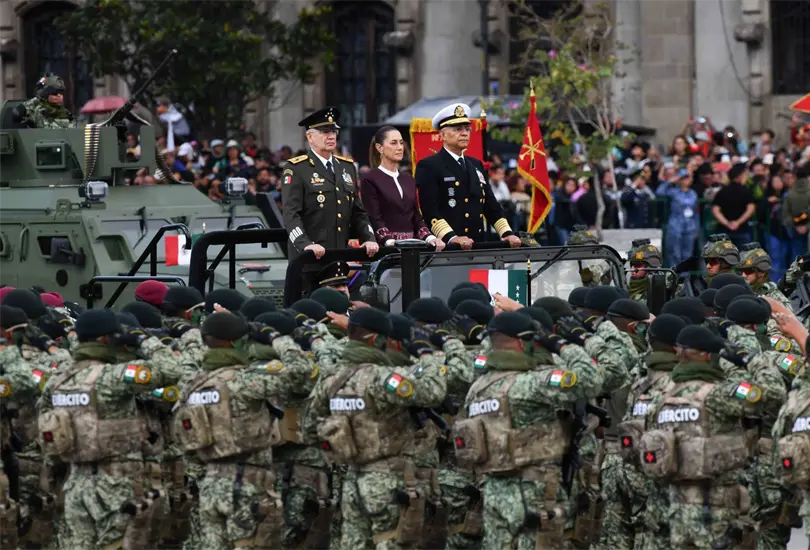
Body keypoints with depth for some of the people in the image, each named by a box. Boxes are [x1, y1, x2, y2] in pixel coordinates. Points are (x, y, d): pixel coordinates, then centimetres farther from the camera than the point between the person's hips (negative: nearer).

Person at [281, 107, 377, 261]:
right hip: (308, 259, -5)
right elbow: (291, 214, -12)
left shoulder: (347, 167, 18)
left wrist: (369, 239, 0)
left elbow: (358, 212, 18)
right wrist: (305, 244, -28)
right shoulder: (296, 169, -2)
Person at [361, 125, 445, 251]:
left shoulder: (408, 179, 17)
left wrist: (429, 238, -4)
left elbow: (416, 217, 15)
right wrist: (390, 242, -26)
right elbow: (375, 219, -10)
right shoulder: (370, 179, -2)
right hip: (385, 248, -5)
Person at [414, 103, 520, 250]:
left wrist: (507, 233, 4)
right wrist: (451, 238, -26)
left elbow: (491, 205, 20)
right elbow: (430, 210, -13)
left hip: (478, 247, 7)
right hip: (445, 249, -7)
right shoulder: (428, 167, -2)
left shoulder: (477, 166, 21)